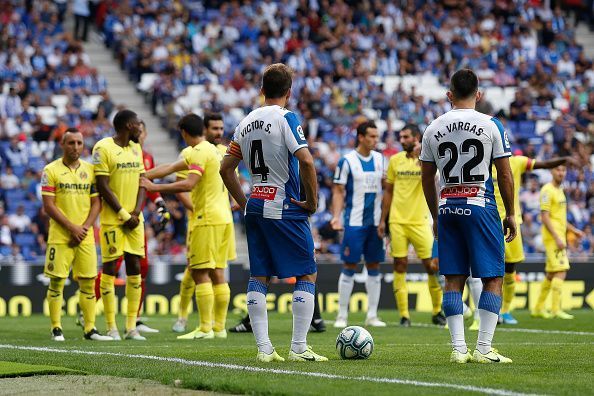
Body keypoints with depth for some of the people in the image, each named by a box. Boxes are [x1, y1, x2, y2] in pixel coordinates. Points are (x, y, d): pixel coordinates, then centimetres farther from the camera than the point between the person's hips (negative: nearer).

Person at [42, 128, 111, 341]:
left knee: (88, 281, 2)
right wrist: (72, 228, -13)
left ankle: (90, 328, 6)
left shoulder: (90, 170, 9)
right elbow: (48, 205, -7)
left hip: (85, 236, 3)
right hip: (59, 236, -3)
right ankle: (56, 329, 4)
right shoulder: (51, 170, -2)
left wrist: (84, 228, -7)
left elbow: (96, 203, 8)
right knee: (57, 281, -2)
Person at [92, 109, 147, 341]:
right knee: (110, 268, -3)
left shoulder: (136, 149, 12)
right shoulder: (103, 148, -9)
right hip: (112, 218, -6)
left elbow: (142, 183, 11)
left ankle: (132, 326, 6)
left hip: (134, 218, 6)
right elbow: (103, 187, -12)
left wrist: (136, 212, -5)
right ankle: (111, 327, 0)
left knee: (134, 267, 3)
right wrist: (123, 215, -13)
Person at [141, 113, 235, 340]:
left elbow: (188, 184, -24)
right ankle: (219, 327, 10)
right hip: (223, 217, 9)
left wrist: (154, 187, -22)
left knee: (200, 273, -7)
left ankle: (205, 328, -10)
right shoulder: (214, 151, 18)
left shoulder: (200, 153, -12)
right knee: (217, 274, 9)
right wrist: (143, 176, 20)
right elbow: (171, 168, 20)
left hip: (206, 219, -9)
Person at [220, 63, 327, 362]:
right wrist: (312, 200, -10)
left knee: (258, 278, 8)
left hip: (255, 209, 6)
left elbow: (226, 169, 15)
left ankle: (263, 348, 5)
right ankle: (299, 347, -4)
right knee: (307, 274, 2)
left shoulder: (245, 123, 11)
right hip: (284, 208, -6)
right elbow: (306, 161, -21)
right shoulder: (286, 118, -9)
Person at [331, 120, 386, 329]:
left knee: (374, 267, 6)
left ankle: (372, 315, 10)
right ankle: (342, 315, 2)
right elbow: (338, 191, -5)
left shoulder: (380, 159, 9)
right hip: (354, 223, -5)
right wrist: (336, 216, -16)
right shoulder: (347, 161, -5)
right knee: (349, 266, -4)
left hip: (376, 223, 5)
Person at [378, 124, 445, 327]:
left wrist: (421, 155, -27)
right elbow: (388, 192, 14)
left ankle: (437, 312, 14)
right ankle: (404, 315, 2)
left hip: (420, 221, -2)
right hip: (397, 221, 2)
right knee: (400, 265, -2)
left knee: (432, 265, -1)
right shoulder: (395, 160, 8)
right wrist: (382, 220, 11)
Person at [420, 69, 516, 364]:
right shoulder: (491, 125, -3)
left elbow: (427, 178, 11)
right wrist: (510, 214, 7)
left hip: (447, 208, 4)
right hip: (480, 206, -3)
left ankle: (458, 348, 2)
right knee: (492, 278, 2)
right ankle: (484, 349, -5)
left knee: (453, 280, 6)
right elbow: (505, 175, -2)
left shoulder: (433, 129, 6)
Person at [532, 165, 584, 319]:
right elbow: (545, 217, -17)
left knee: (551, 274, 12)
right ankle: (556, 309, -17)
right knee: (561, 271, -15)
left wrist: (573, 230, 20)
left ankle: (539, 308, 17)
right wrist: (557, 238, -22)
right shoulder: (547, 190, -11)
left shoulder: (559, 190, 18)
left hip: (559, 236, 10)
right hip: (552, 237, -10)